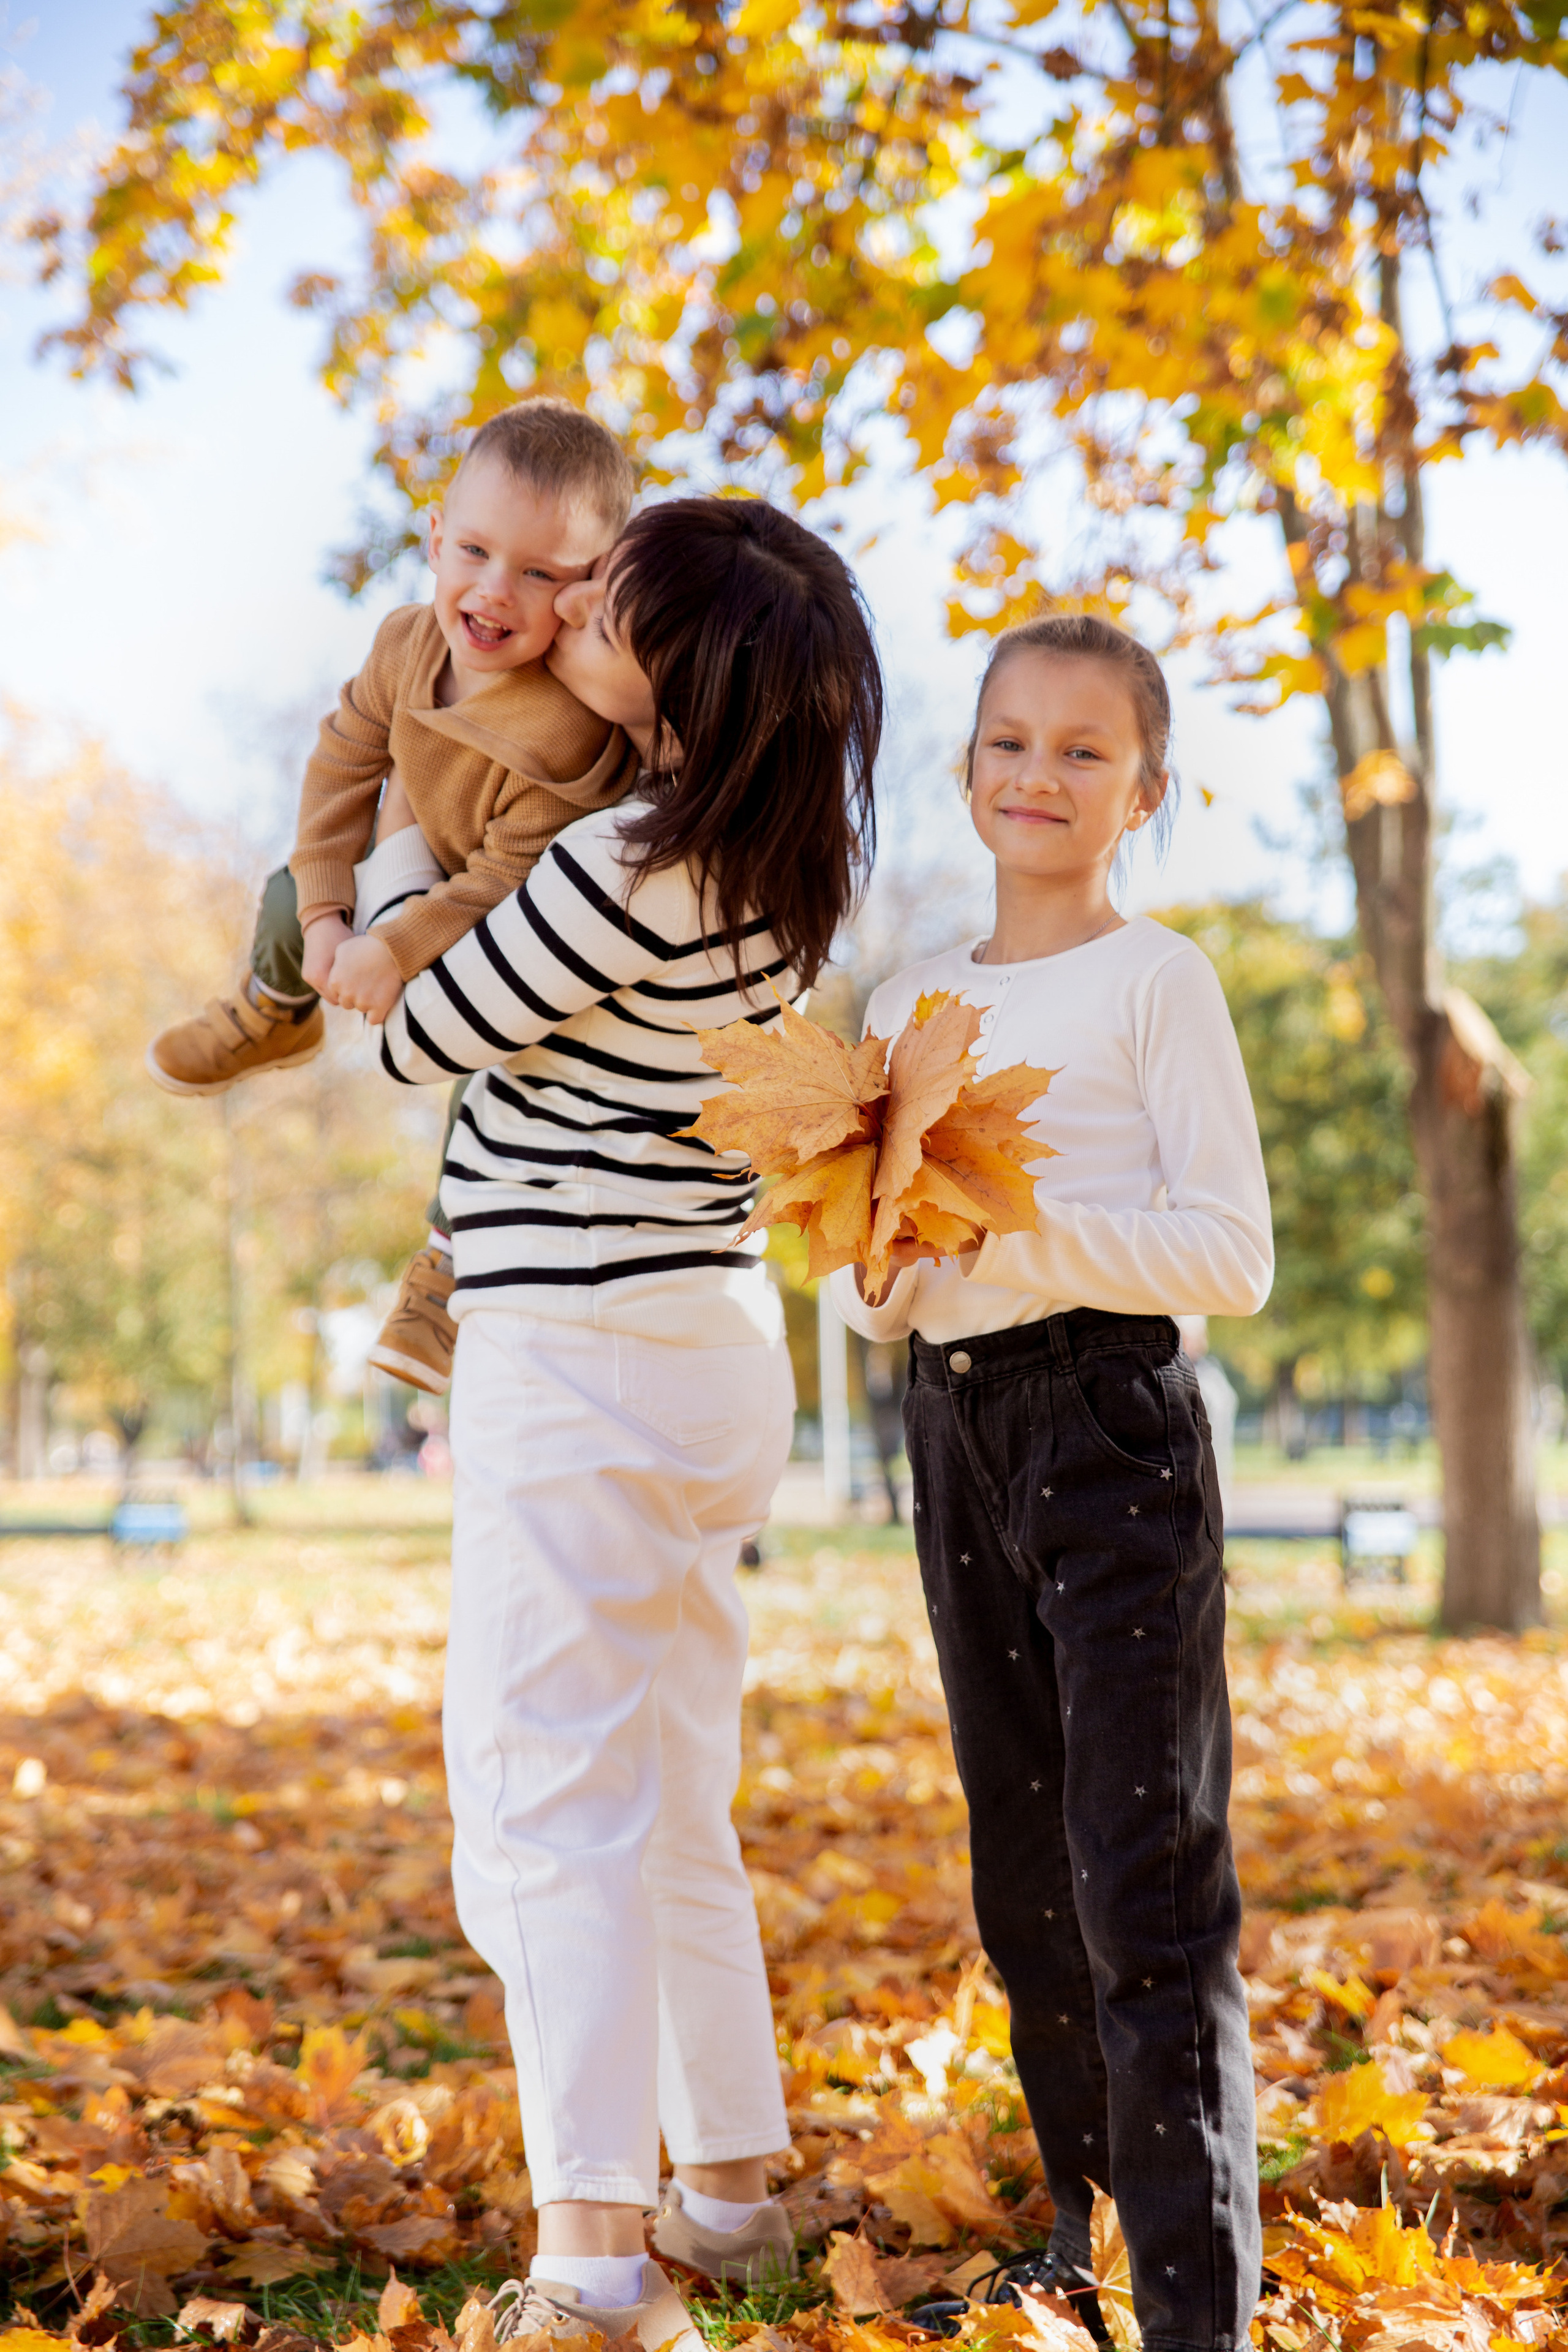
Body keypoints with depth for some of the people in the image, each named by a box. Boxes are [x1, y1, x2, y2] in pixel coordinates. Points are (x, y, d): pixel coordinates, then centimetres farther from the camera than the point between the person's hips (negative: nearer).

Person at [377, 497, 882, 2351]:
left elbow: (420, 1039, -7)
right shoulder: (777, 864, 5)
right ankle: (728, 2186, 26)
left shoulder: (625, 872, -21)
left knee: (550, 1796, -6)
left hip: (577, 1366, -9)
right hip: (714, 1347, 9)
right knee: (671, 1799, 17)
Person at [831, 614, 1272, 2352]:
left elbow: (1233, 1256, -10)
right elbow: (860, 1285, 16)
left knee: (1144, 1873, -10)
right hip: (953, 1424, 6)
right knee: (1023, 1878, 13)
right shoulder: (905, 1006, 14)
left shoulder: (1154, 979, -3)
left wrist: (1015, 1227, -20)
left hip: (1109, 1416, -6)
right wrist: (879, 1274, -7)